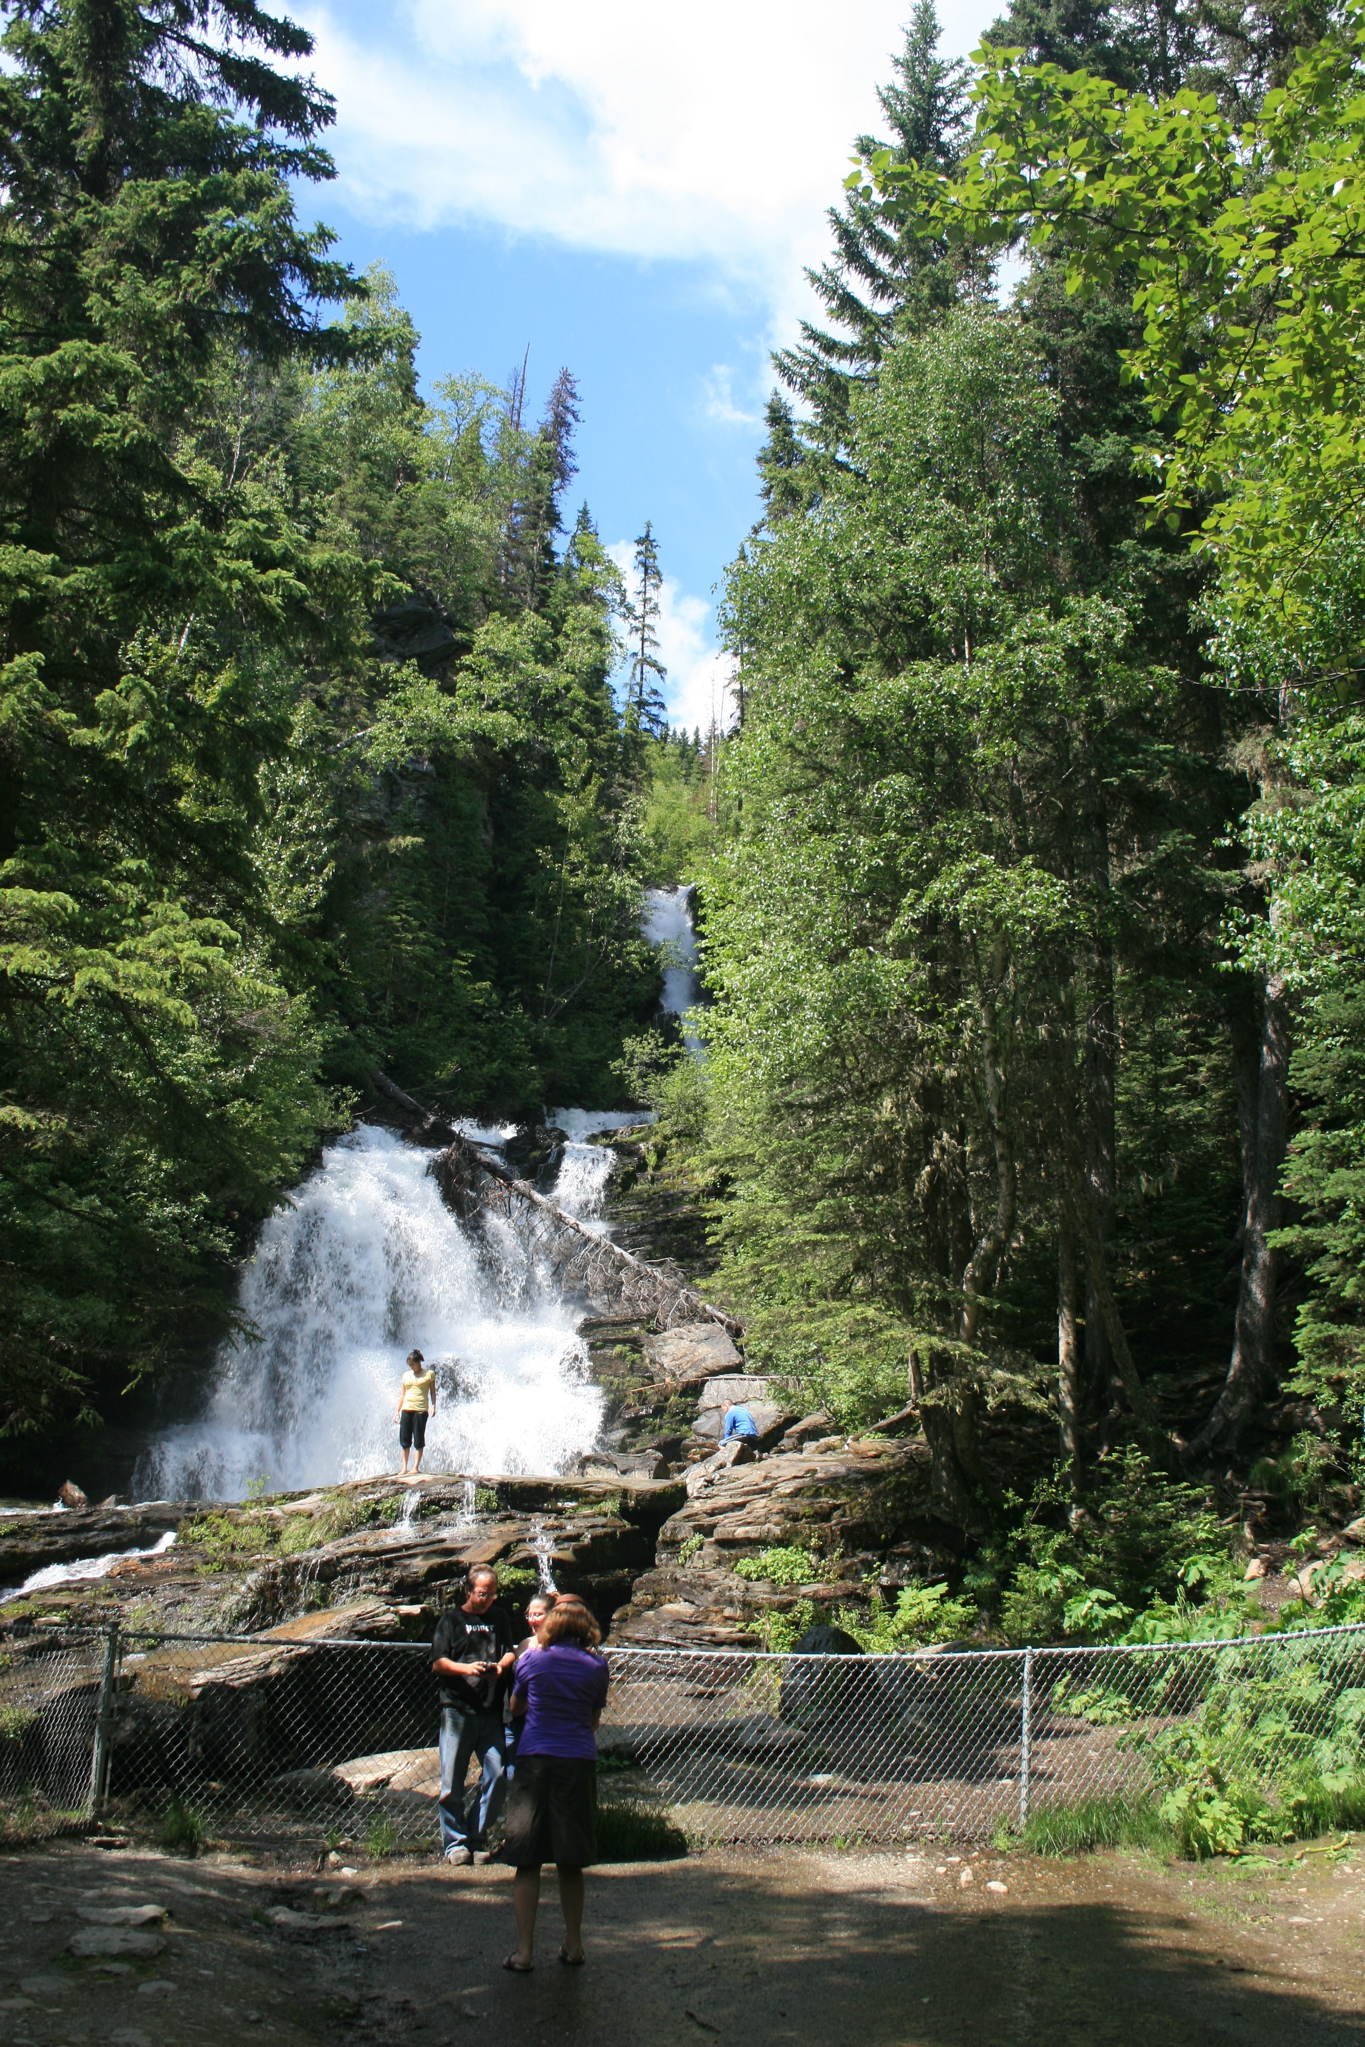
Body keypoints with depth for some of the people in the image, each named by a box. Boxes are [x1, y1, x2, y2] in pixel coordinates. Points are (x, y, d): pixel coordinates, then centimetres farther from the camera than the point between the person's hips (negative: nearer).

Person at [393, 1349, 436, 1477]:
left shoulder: (429, 1374, 4)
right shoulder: (406, 1375, 14)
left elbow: (432, 1392, 5)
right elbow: (402, 1394, 16)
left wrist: (433, 1405, -8)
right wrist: (397, 1410, 11)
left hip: (421, 1409, -4)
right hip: (406, 1409, 4)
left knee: (418, 1439, -2)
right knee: (404, 1439, 1)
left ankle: (416, 1467, 3)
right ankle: (404, 1468, 7)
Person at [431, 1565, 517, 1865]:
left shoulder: (500, 1617, 17)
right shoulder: (452, 1618, 7)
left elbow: (510, 1651, 13)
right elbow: (438, 1663, 2)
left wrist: (501, 1665, -10)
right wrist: (466, 1668, -16)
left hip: (490, 1711, 3)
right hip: (457, 1708, -3)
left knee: (496, 1776, -4)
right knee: (452, 1782, -2)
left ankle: (476, 1839, 10)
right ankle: (455, 1843, 10)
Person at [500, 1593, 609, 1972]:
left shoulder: (532, 1659, 2)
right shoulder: (596, 1666, 3)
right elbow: (594, 1720, 11)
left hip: (534, 1760, -1)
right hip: (579, 1762, 1)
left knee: (528, 1861, 2)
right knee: (571, 1863, 12)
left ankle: (524, 1951, 0)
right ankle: (573, 1945, 18)